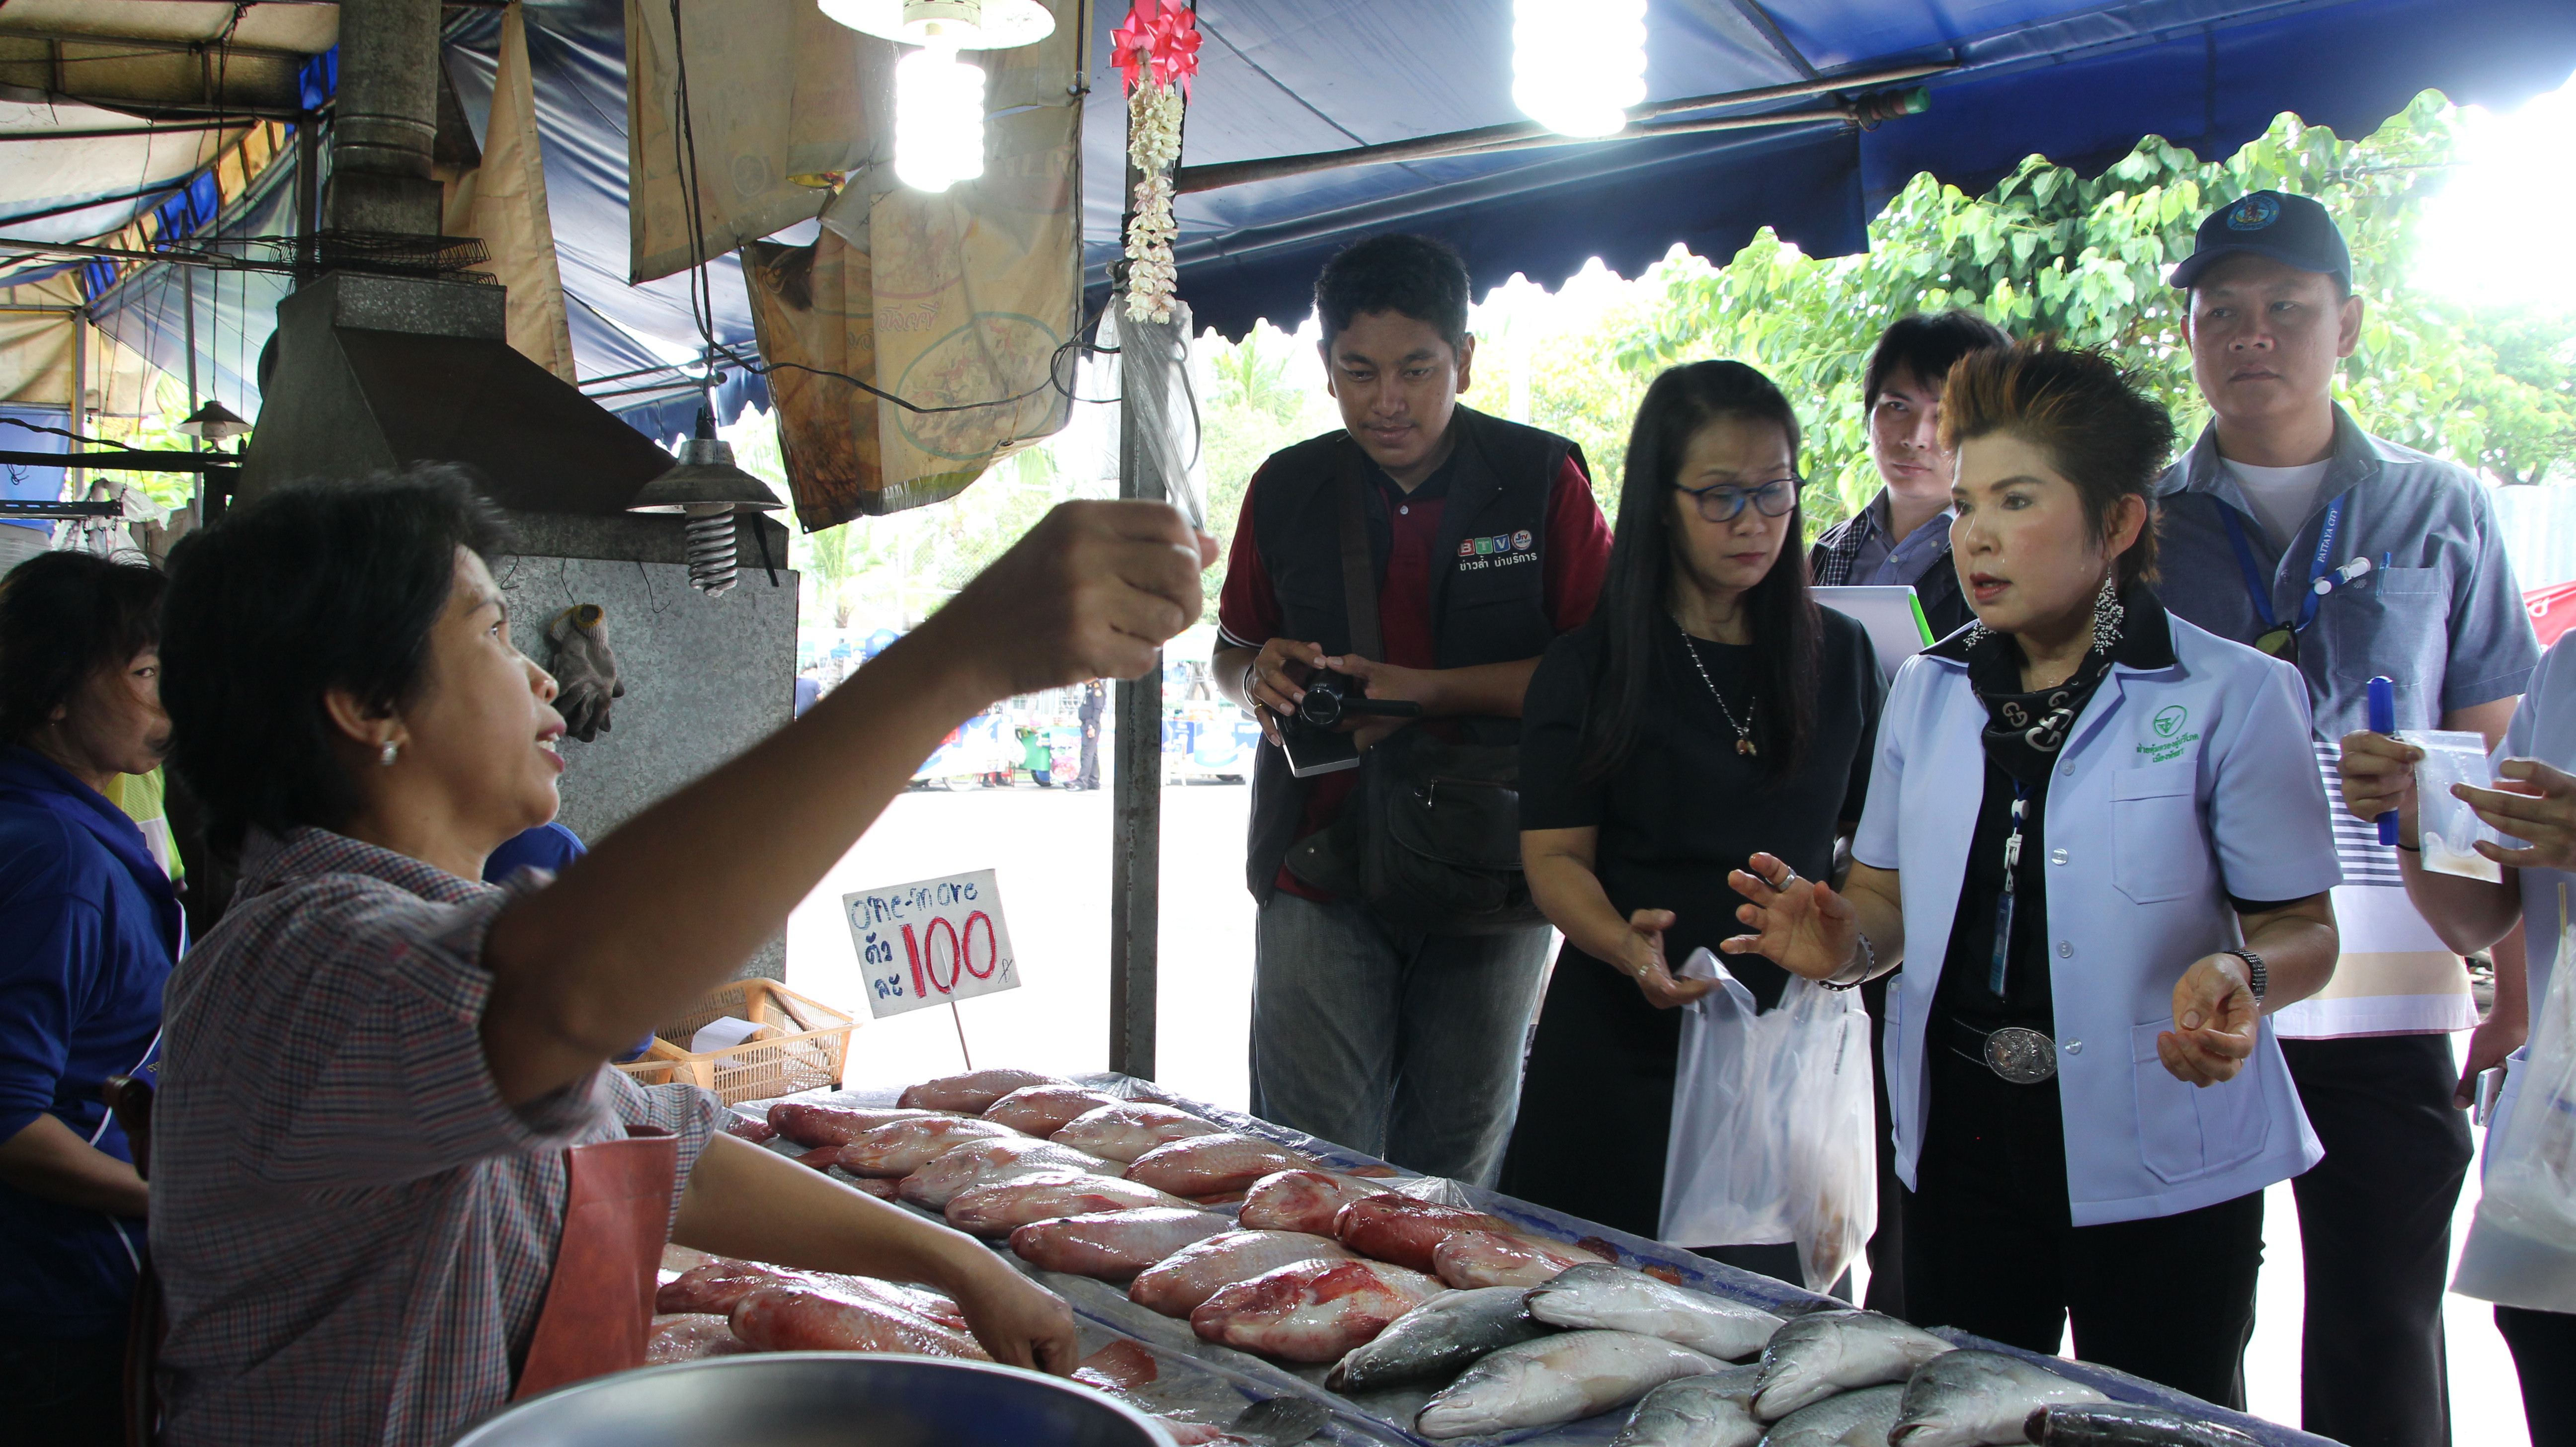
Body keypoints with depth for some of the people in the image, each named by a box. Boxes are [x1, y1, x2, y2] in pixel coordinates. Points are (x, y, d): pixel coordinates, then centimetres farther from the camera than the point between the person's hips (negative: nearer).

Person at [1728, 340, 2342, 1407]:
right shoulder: (1928, 690, 8)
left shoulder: (2233, 696, -6)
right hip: (1963, 1146, 4)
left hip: (2159, 1165, -4)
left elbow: (2301, 928, -5)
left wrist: (2240, 981, -26)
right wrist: (1840, 941, -10)